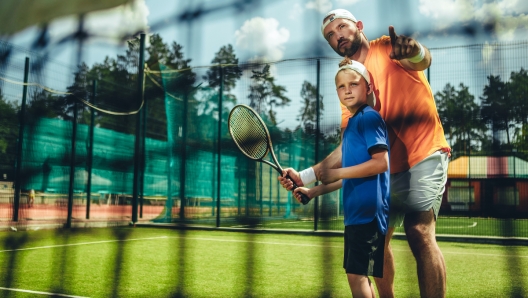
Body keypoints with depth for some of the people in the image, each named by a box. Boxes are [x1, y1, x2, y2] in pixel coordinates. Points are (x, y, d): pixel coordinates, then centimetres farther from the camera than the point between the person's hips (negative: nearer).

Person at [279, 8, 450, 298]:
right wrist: (306, 176, -3)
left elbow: (423, 60, -22)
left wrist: (413, 51, -47)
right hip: (388, 168, 6)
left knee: (420, 232, -21)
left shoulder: (388, 46, 1)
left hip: (424, 152, -5)